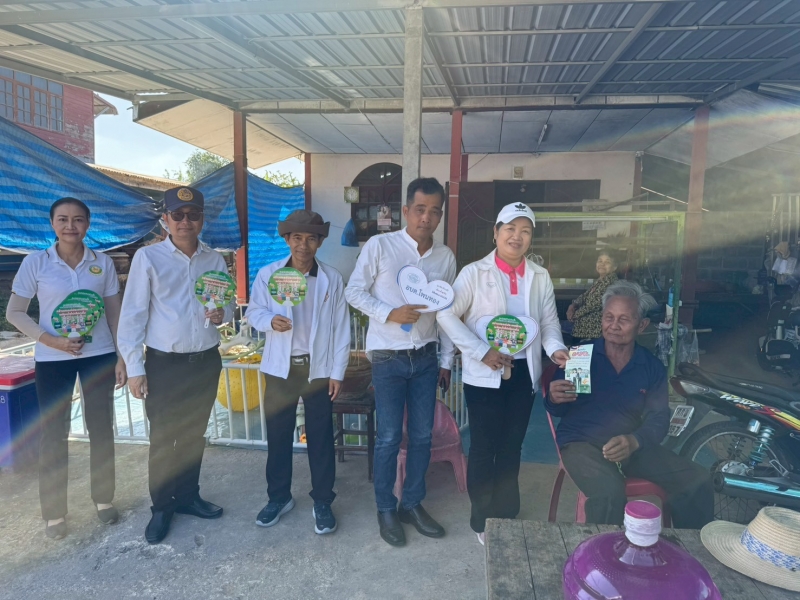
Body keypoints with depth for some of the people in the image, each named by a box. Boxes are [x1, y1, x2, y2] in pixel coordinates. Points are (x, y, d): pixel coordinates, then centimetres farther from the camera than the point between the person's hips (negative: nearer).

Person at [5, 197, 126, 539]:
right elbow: (14, 313, -2)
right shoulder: (35, 263, -5)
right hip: (52, 360, -1)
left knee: (101, 429, 9)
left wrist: (122, 358, 1)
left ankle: (104, 499, 26)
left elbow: (115, 314, 4)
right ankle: (53, 512, 21)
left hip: (99, 356, 1)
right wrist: (51, 341, -15)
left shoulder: (103, 264, 0)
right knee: (52, 434, 6)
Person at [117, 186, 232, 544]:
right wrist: (134, 367, -10)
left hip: (206, 361, 3)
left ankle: (187, 496, 33)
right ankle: (161, 508, 23)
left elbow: (229, 304, 12)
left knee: (194, 435, 15)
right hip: (164, 364, -3)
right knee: (162, 438, 5)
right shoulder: (148, 258, -7)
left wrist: (222, 313, -13)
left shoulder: (215, 260, 4)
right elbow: (132, 315, -7)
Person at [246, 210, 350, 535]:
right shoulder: (268, 274, -2)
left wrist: (337, 372, -4)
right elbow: (253, 311, 4)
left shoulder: (332, 279, -3)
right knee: (278, 435, 12)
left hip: (318, 368, -1)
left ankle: (322, 502, 23)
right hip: (280, 368, 1)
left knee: (320, 437, 7)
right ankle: (279, 497, 31)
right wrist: (270, 320, -20)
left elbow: (341, 328, -1)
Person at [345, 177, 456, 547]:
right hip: (388, 358, -4)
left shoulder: (446, 257, 4)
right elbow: (354, 291, -5)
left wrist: (447, 360, 10)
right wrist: (390, 314, -19)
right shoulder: (379, 246, -8)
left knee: (422, 436, 11)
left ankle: (413, 504, 29)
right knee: (389, 438, 3)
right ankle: (385, 510, 23)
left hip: (425, 358, 4)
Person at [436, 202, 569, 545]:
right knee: (484, 448, 8)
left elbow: (549, 321, 9)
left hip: (524, 373, 4)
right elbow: (446, 315, -14)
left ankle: (507, 517, 36)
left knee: (512, 448, 17)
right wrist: (482, 352, -20)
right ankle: (482, 521, 27)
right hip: (484, 376, -4)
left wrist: (555, 348, -12)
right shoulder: (474, 273, -9)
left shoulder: (540, 277, 5)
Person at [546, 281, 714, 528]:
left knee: (698, 481, -9)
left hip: (633, 446, 4)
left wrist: (634, 441, -22)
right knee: (610, 493, -34)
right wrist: (554, 399, -22)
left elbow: (658, 417, 0)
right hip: (582, 443, -4)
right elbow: (557, 411, 4)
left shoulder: (653, 367, 11)